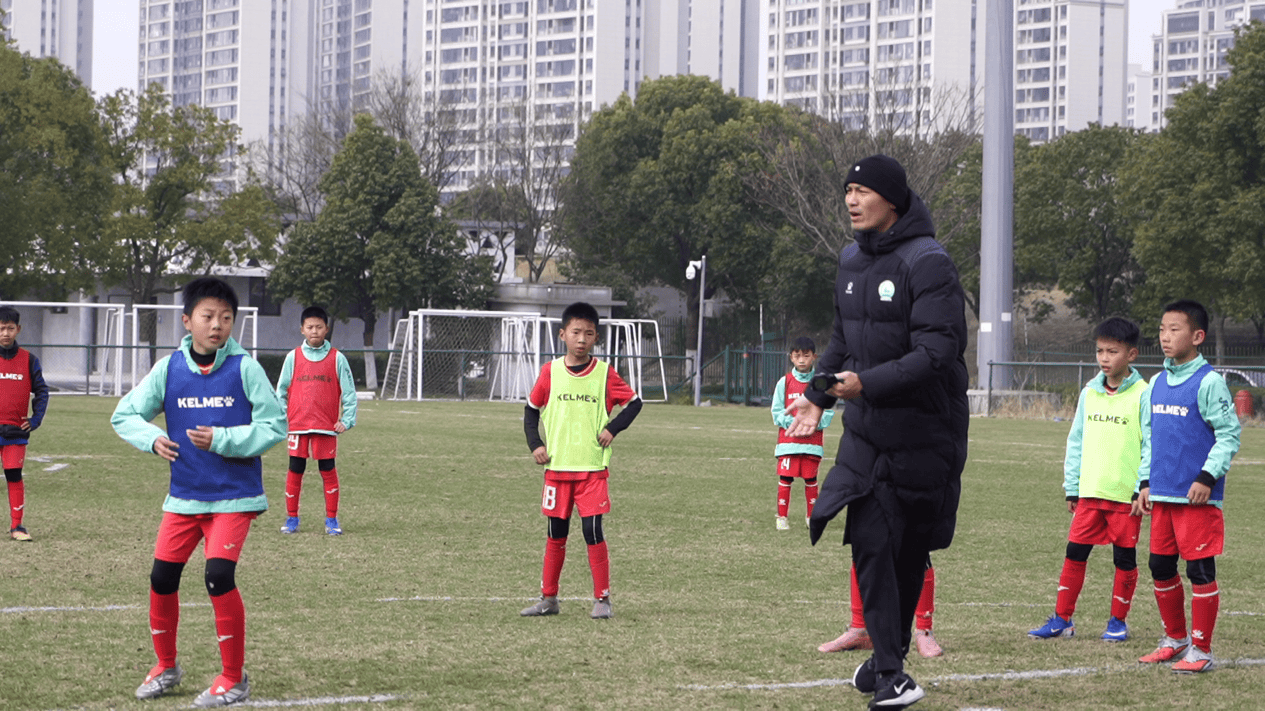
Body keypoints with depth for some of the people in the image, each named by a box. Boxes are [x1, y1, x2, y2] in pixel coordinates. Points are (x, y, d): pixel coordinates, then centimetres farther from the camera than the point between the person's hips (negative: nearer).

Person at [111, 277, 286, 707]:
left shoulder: (245, 369, -8)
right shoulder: (169, 369, 0)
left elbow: (274, 426, -8)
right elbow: (125, 415, 8)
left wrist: (221, 440, -18)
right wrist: (150, 439, -12)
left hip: (234, 496, -4)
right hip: (184, 495, 4)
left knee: (219, 575, -16)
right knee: (162, 576, 3)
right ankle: (166, 667, 26)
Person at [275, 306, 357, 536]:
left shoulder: (337, 358, 3)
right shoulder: (293, 357, 6)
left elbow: (349, 392, 4)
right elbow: (281, 391, 10)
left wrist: (347, 419, -4)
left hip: (327, 427, -1)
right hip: (298, 426, 1)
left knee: (328, 471, 1)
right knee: (295, 471, 4)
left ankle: (332, 519, 8)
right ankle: (291, 518, 13)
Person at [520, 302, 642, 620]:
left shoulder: (605, 374, -2)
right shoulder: (550, 372, 2)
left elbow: (634, 403, 7)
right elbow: (532, 409, 12)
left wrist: (612, 429, -6)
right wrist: (535, 444, 0)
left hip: (593, 467, -2)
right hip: (556, 466, 2)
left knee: (593, 530, -9)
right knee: (555, 534, 9)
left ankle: (602, 599, 1)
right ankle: (548, 598, 19)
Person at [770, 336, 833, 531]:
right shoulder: (784, 383, 4)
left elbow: (828, 412, 4)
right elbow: (777, 412, 4)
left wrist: (815, 422, -13)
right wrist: (792, 422, -12)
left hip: (812, 440, 0)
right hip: (788, 439, 0)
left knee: (811, 479, 5)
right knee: (785, 478, -3)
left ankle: (812, 517, 17)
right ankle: (781, 517, 2)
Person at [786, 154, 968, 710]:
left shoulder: (927, 263, -15)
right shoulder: (851, 261, 10)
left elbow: (937, 352, -22)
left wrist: (868, 383, -29)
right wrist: (818, 393, 9)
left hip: (923, 436, -5)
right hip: (866, 434, 5)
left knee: (909, 550, 6)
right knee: (870, 541, -8)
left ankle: (890, 655, 21)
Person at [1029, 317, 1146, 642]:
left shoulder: (1142, 395, -6)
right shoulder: (1090, 393, 8)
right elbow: (1077, 441, 13)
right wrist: (1072, 487, 10)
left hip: (1127, 493, -4)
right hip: (1090, 492, 4)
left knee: (1125, 557, 6)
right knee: (1075, 552, 3)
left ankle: (1118, 620, 17)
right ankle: (1062, 618, 9)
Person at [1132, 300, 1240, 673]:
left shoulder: (1209, 382, -9)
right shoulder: (1157, 384, 12)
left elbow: (1229, 434, -10)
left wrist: (1208, 477, -17)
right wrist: (1146, 482, 14)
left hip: (1197, 496, -7)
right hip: (1162, 495, 7)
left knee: (1200, 569, -2)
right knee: (1161, 567, 12)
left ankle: (1201, 649, 4)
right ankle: (1175, 637, 26)